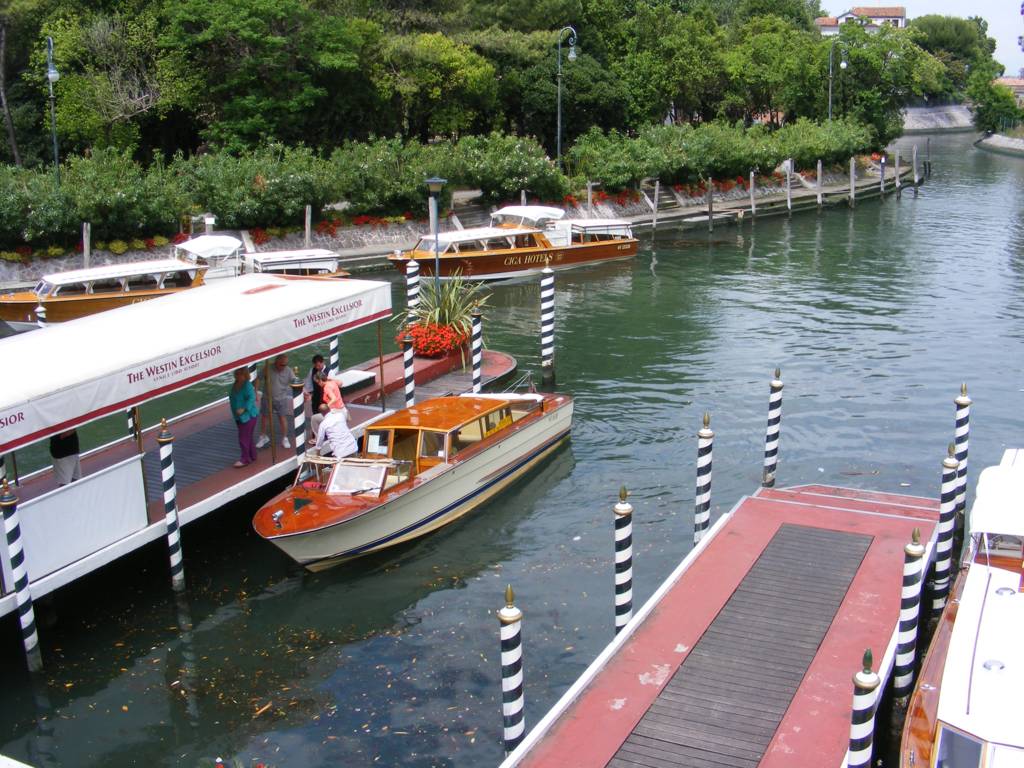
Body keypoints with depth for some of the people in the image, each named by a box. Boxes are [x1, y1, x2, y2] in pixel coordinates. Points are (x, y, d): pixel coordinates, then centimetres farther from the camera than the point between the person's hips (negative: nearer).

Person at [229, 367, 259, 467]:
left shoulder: (247, 385, -20)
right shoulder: (235, 385, 7)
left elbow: (252, 397, -28)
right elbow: (232, 397, 19)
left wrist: (244, 409, -33)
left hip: (248, 415, -9)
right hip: (239, 416, 9)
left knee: (244, 438, -6)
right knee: (248, 437, 18)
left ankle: (245, 459, 2)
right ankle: (252, 456, 29)